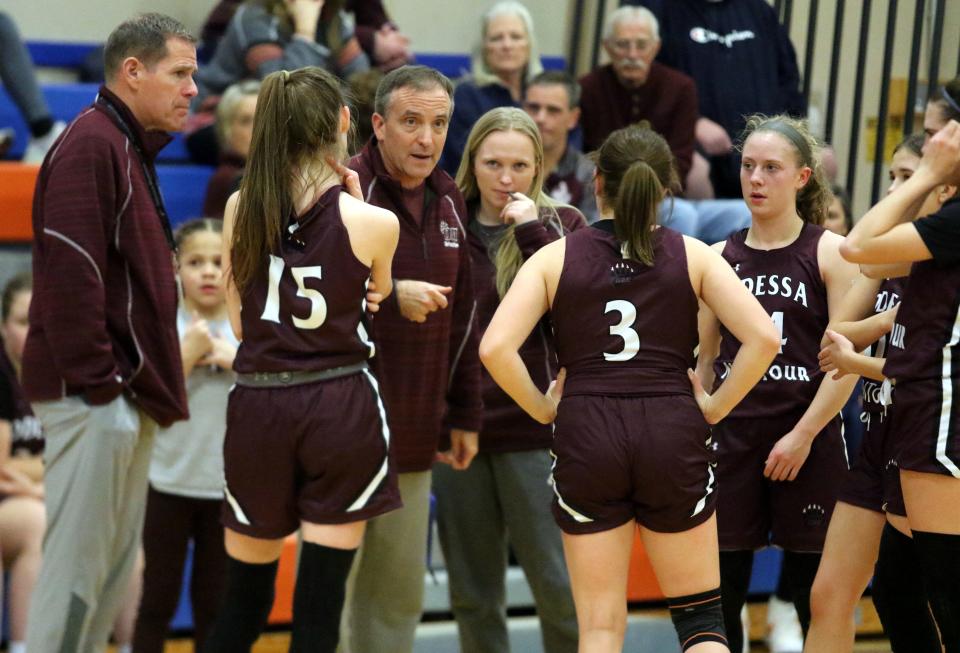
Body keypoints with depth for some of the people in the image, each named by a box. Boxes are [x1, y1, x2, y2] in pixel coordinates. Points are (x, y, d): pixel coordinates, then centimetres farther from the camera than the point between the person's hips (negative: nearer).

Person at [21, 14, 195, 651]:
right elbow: (70, 271, -20)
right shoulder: (91, 145, -12)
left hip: (128, 394, 10)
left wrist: (148, 385, 14)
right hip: (94, 397, -10)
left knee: (115, 567, 11)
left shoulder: (131, 150, 18)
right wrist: (96, 379, -20)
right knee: (77, 566, -8)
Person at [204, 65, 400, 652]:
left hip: (257, 406, 3)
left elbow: (238, 320, 10)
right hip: (341, 405, -3)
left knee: (244, 599, 15)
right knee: (320, 601, 0)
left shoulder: (241, 208, 2)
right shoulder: (373, 223, -8)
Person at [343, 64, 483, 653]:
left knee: (400, 594, 12)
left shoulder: (449, 201, 13)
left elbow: (462, 316, 17)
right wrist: (390, 294, -24)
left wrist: (464, 415, 16)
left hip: (414, 438, 7)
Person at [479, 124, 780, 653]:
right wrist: (714, 407, 4)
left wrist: (543, 409, 3)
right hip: (673, 432, 0)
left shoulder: (556, 257, 4)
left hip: (586, 436, 0)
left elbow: (496, 348, -9)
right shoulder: (690, 255, 4)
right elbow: (762, 337, -6)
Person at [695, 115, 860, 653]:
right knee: (719, 592, 2)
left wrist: (802, 436, -13)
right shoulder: (720, 257, 9)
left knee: (816, 597, 2)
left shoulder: (830, 254, -1)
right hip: (732, 440, 3)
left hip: (809, 442, -3)